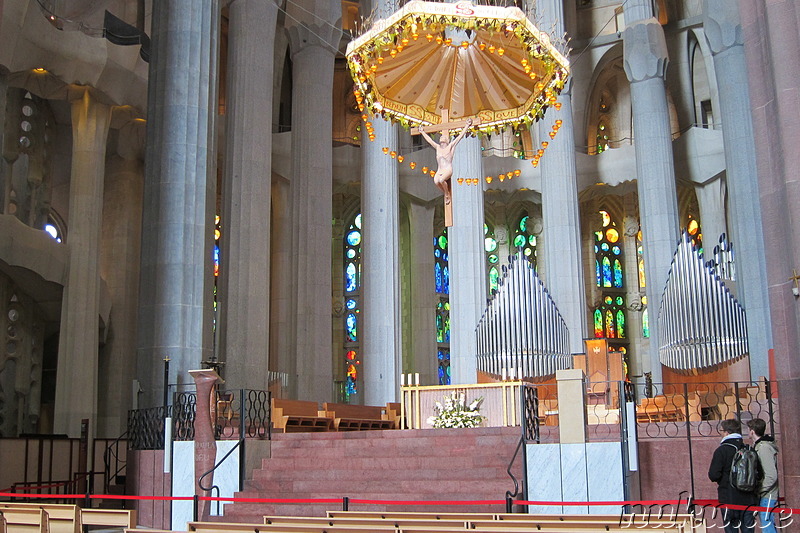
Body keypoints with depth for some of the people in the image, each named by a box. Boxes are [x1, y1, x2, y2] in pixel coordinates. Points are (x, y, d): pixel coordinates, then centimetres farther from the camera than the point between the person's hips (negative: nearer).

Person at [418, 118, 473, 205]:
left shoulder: (451, 146, 8)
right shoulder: (438, 147, 20)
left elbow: (460, 135, 8)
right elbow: (429, 139, 33)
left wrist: (467, 126, 8)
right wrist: (422, 132, 43)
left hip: (448, 170, -4)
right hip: (439, 170, 4)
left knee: (441, 179, -34)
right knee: (436, 181, -29)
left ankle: (447, 194, -7)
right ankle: (445, 193, -4)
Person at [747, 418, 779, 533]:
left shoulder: (764, 448, -17)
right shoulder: (759, 446, 12)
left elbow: (771, 476, -21)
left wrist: (758, 490, -15)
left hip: (766, 496, -10)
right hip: (765, 496, 10)